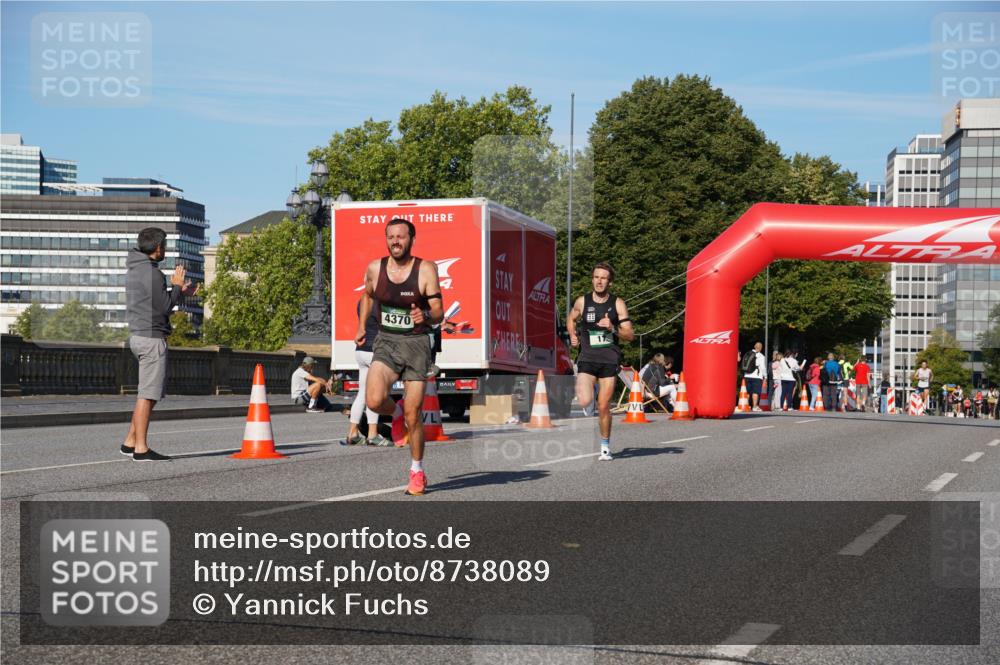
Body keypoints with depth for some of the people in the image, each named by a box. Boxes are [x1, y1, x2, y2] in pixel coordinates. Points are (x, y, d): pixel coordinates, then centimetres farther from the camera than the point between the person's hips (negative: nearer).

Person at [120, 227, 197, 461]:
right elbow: (164, 307, -14)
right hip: (151, 337, -10)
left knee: (148, 392, 16)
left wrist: (181, 292, 18)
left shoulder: (134, 269, 15)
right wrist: (177, 286, 0)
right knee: (148, 393, -6)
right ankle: (141, 448, -4)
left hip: (138, 335, 10)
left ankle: (130, 441, 17)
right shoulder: (151, 273, -16)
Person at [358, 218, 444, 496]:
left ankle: (417, 471, 20)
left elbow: (439, 313, -10)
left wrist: (425, 316, -32)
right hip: (385, 343, 2)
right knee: (374, 401, -22)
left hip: (416, 343, -2)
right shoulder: (374, 268, 0)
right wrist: (361, 327, 16)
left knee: (413, 414, -1)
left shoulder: (426, 270, -8)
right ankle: (397, 413, 16)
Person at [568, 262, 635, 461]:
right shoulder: (582, 302, 3)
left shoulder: (617, 304, -1)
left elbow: (630, 335, -2)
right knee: (585, 401, -21)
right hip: (587, 358, 1)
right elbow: (571, 319, 25)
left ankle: (605, 446, 19)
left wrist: (613, 328, -19)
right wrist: (573, 336, 8)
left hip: (609, 360, 0)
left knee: (604, 406, 1)